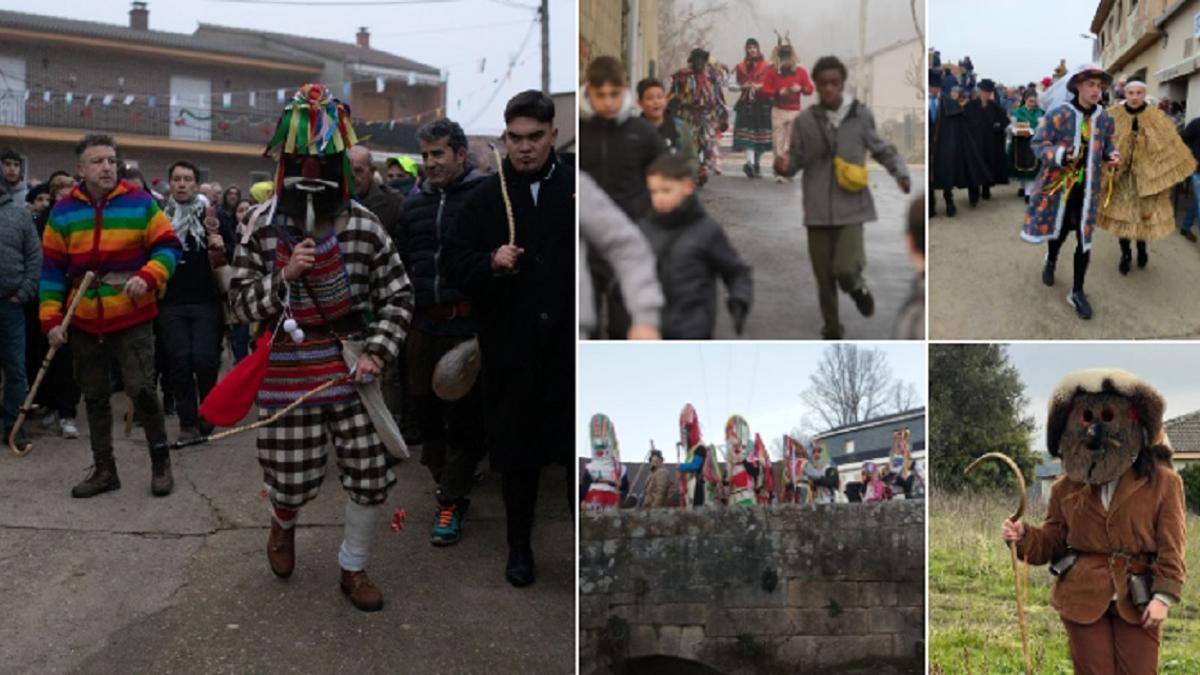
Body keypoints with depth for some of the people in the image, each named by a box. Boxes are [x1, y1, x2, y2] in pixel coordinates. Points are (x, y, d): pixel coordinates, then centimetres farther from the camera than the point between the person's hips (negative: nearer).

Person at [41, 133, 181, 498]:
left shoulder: (140, 203, -3)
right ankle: (104, 469, 22)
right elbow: (52, 269, 5)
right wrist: (51, 318, -1)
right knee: (95, 398, 10)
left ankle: (160, 460, 11)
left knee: (141, 390, -7)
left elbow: (168, 247, -3)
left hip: (133, 319, -3)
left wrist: (148, 277, -21)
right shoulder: (63, 212, 4)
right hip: (84, 322, 3)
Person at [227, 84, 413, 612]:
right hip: (288, 375, 0)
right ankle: (283, 524, 47)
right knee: (293, 479, 9)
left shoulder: (362, 226, -3)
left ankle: (354, 568, 27)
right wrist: (283, 276, -19)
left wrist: (378, 352, -11)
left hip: (350, 371, 1)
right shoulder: (264, 227, -2)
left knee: (370, 477, 3)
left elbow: (398, 296, 1)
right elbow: (240, 302, -1)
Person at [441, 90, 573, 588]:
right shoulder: (486, 196, 5)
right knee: (517, 451, 11)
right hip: (512, 348, 1)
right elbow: (454, 261, 4)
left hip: (571, 342, -1)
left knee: (579, 448, 7)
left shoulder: (579, 187, 0)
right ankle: (519, 545, 28)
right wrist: (491, 263, -13)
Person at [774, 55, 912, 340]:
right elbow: (797, 161, 5)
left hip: (852, 207, -1)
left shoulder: (861, 115, -1)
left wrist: (900, 172, -5)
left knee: (845, 270, -17)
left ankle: (857, 286, 21)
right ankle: (832, 329, 27)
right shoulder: (805, 121, 0)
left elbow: (882, 149, 11)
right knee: (824, 277, 7)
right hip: (818, 210, 1)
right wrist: (784, 165, -17)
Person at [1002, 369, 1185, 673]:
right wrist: (1024, 536, -12)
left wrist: (1164, 594, -11)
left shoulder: (1162, 482, -1)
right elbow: (1052, 542, 8)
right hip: (1083, 598, 2)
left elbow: (1171, 545, -3)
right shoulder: (1066, 488, 5)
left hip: (1138, 601, -1)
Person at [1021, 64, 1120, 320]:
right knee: (1058, 227, 15)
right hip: (1058, 183, -3)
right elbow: (1038, 143, -10)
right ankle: (1051, 261, 51)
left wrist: (1112, 156, -4)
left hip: (1087, 188, 3)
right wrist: (1059, 154, -27)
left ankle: (1077, 292, 11)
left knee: (1084, 238, 1)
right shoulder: (1058, 114, -13)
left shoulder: (1105, 119, 2)